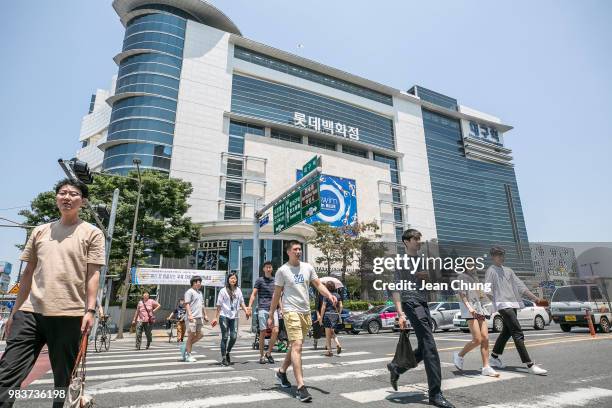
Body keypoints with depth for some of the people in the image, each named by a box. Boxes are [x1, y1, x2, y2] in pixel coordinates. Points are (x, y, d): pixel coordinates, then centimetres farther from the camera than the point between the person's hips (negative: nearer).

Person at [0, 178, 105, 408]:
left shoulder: (92, 233, 2)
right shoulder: (40, 232, 15)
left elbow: (93, 274, -4)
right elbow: (28, 274, 17)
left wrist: (90, 310, -13)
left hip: (69, 315, -3)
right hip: (30, 312, 4)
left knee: (63, 380, 7)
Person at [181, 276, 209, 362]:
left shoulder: (199, 292, 20)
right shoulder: (189, 292, -7)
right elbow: (187, 304, -14)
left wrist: (205, 315, 20)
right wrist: (189, 314, -23)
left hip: (199, 317, 9)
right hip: (192, 318, -8)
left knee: (199, 335, 8)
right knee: (191, 335, -2)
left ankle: (185, 347, 23)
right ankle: (188, 355, 8)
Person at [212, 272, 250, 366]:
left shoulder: (238, 290, 9)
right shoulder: (223, 291, -1)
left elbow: (241, 302, 14)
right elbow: (219, 305, 1)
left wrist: (246, 310, -1)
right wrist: (217, 318, 0)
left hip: (234, 317, 3)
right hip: (224, 316, -3)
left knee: (233, 337, -1)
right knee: (225, 337, 0)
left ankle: (227, 353, 26)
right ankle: (223, 358, 12)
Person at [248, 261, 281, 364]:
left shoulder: (275, 280, 14)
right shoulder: (259, 280, 4)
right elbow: (254, 294, 0)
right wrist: (250, 306, -13)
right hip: (262, 309, -3)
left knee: (275, 331, -9)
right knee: (263, 332, 2)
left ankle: (269, 353, 10)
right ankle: (261, 356, 15)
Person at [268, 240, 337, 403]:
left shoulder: (308, 267, 6)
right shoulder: (282, 270, -5)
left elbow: (318, 285, 8)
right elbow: (276, 294, 0)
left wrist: (329, 295, -12)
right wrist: (270, 315, 1)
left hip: (306, 312, 6)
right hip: (291, 312, -6)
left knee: (296, 346, 17)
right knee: (297, 346, -13)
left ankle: (281, 372, 39)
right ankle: (301, 387, -11)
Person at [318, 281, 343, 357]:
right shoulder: (337, 295, 6)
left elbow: (323, 307, -10)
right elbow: (341, 306, 6)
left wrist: (321, 317, -6)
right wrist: (339, 314, 17)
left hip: (328, 314, -5)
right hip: (335, 314, 5)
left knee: (328, 334, 5)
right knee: (332, 332, 20)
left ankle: (329, 351, 10)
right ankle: (338, 344, 2)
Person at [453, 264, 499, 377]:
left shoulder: (475, 277, 21)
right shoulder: (463, 276, -1)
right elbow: (461, 294, -11)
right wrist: (469, 307, -23)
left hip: (479, 308, 7)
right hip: (470, 309, -7)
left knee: (485, 338, -2)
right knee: (477, 339, -11)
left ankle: (486, 367, 2)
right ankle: (459, 355, 7)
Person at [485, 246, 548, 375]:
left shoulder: (508, 270, 21)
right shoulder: (491, 270, -1)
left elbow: (520, 285, 15)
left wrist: (534, 297, 5)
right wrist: (497, 302, -12)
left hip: (513, 304, 8)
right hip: (503, 305, -8)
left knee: (506, 332, 14)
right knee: (518, 334, -14)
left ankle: (494, 358, 27)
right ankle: (529, 365, -16)